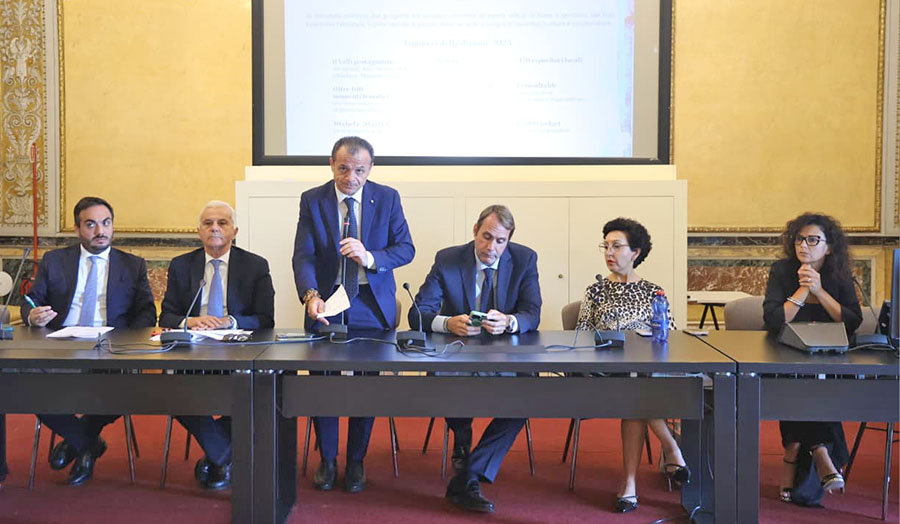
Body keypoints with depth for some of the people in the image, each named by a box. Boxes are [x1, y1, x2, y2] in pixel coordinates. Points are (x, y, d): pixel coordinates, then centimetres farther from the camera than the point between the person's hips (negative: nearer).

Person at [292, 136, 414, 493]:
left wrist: (370, 258, -21)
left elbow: (406, 248, -2)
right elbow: (303, 255, -10)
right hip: (326, 304, 0)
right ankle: (327, 460, 25)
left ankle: (356, 461, 22)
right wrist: (311, 295, -28)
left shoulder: (388, 198, -1)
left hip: (372, 305, 0)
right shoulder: (312, 200, -2)